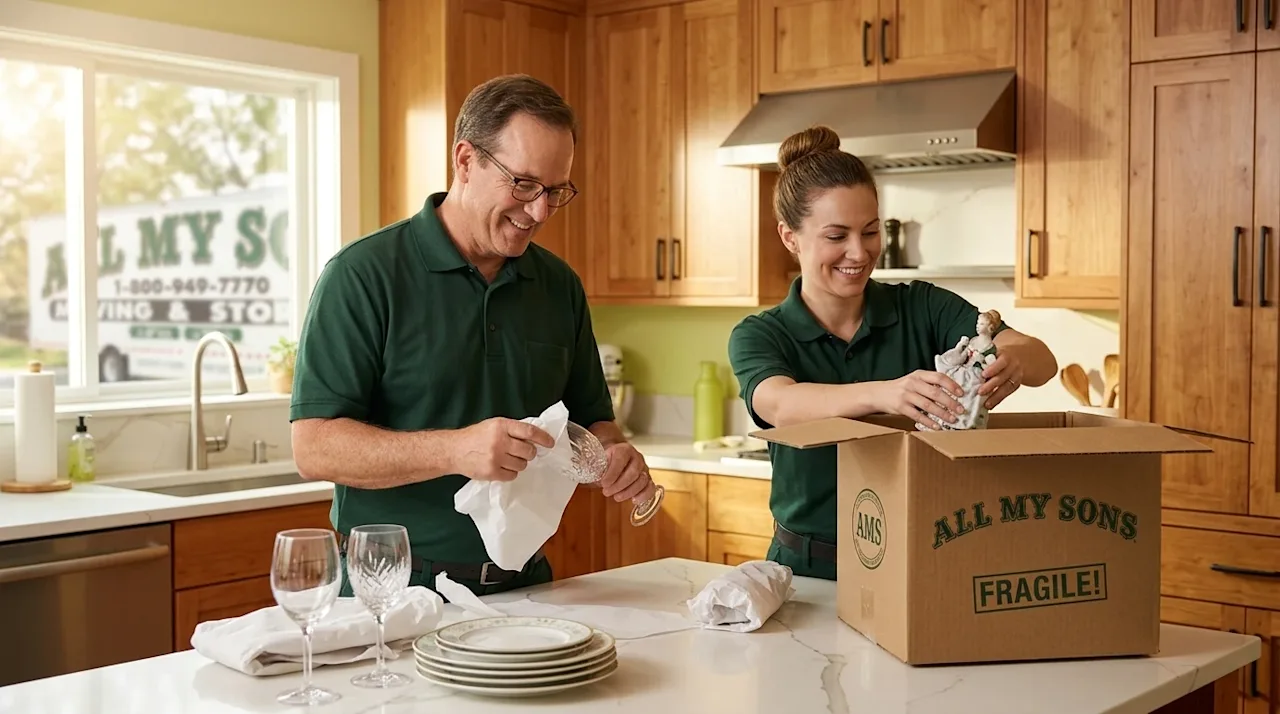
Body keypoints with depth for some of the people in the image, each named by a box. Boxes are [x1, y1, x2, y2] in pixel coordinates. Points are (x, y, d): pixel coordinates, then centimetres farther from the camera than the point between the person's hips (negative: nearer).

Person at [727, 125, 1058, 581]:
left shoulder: (923, 309, 2)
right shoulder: (758, 337, -1)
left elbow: (1044, 361, -11)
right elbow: (781, 406, -23)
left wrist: (1013, 360, -35)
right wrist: (881, 394, -42)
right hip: (810, 570, 0)